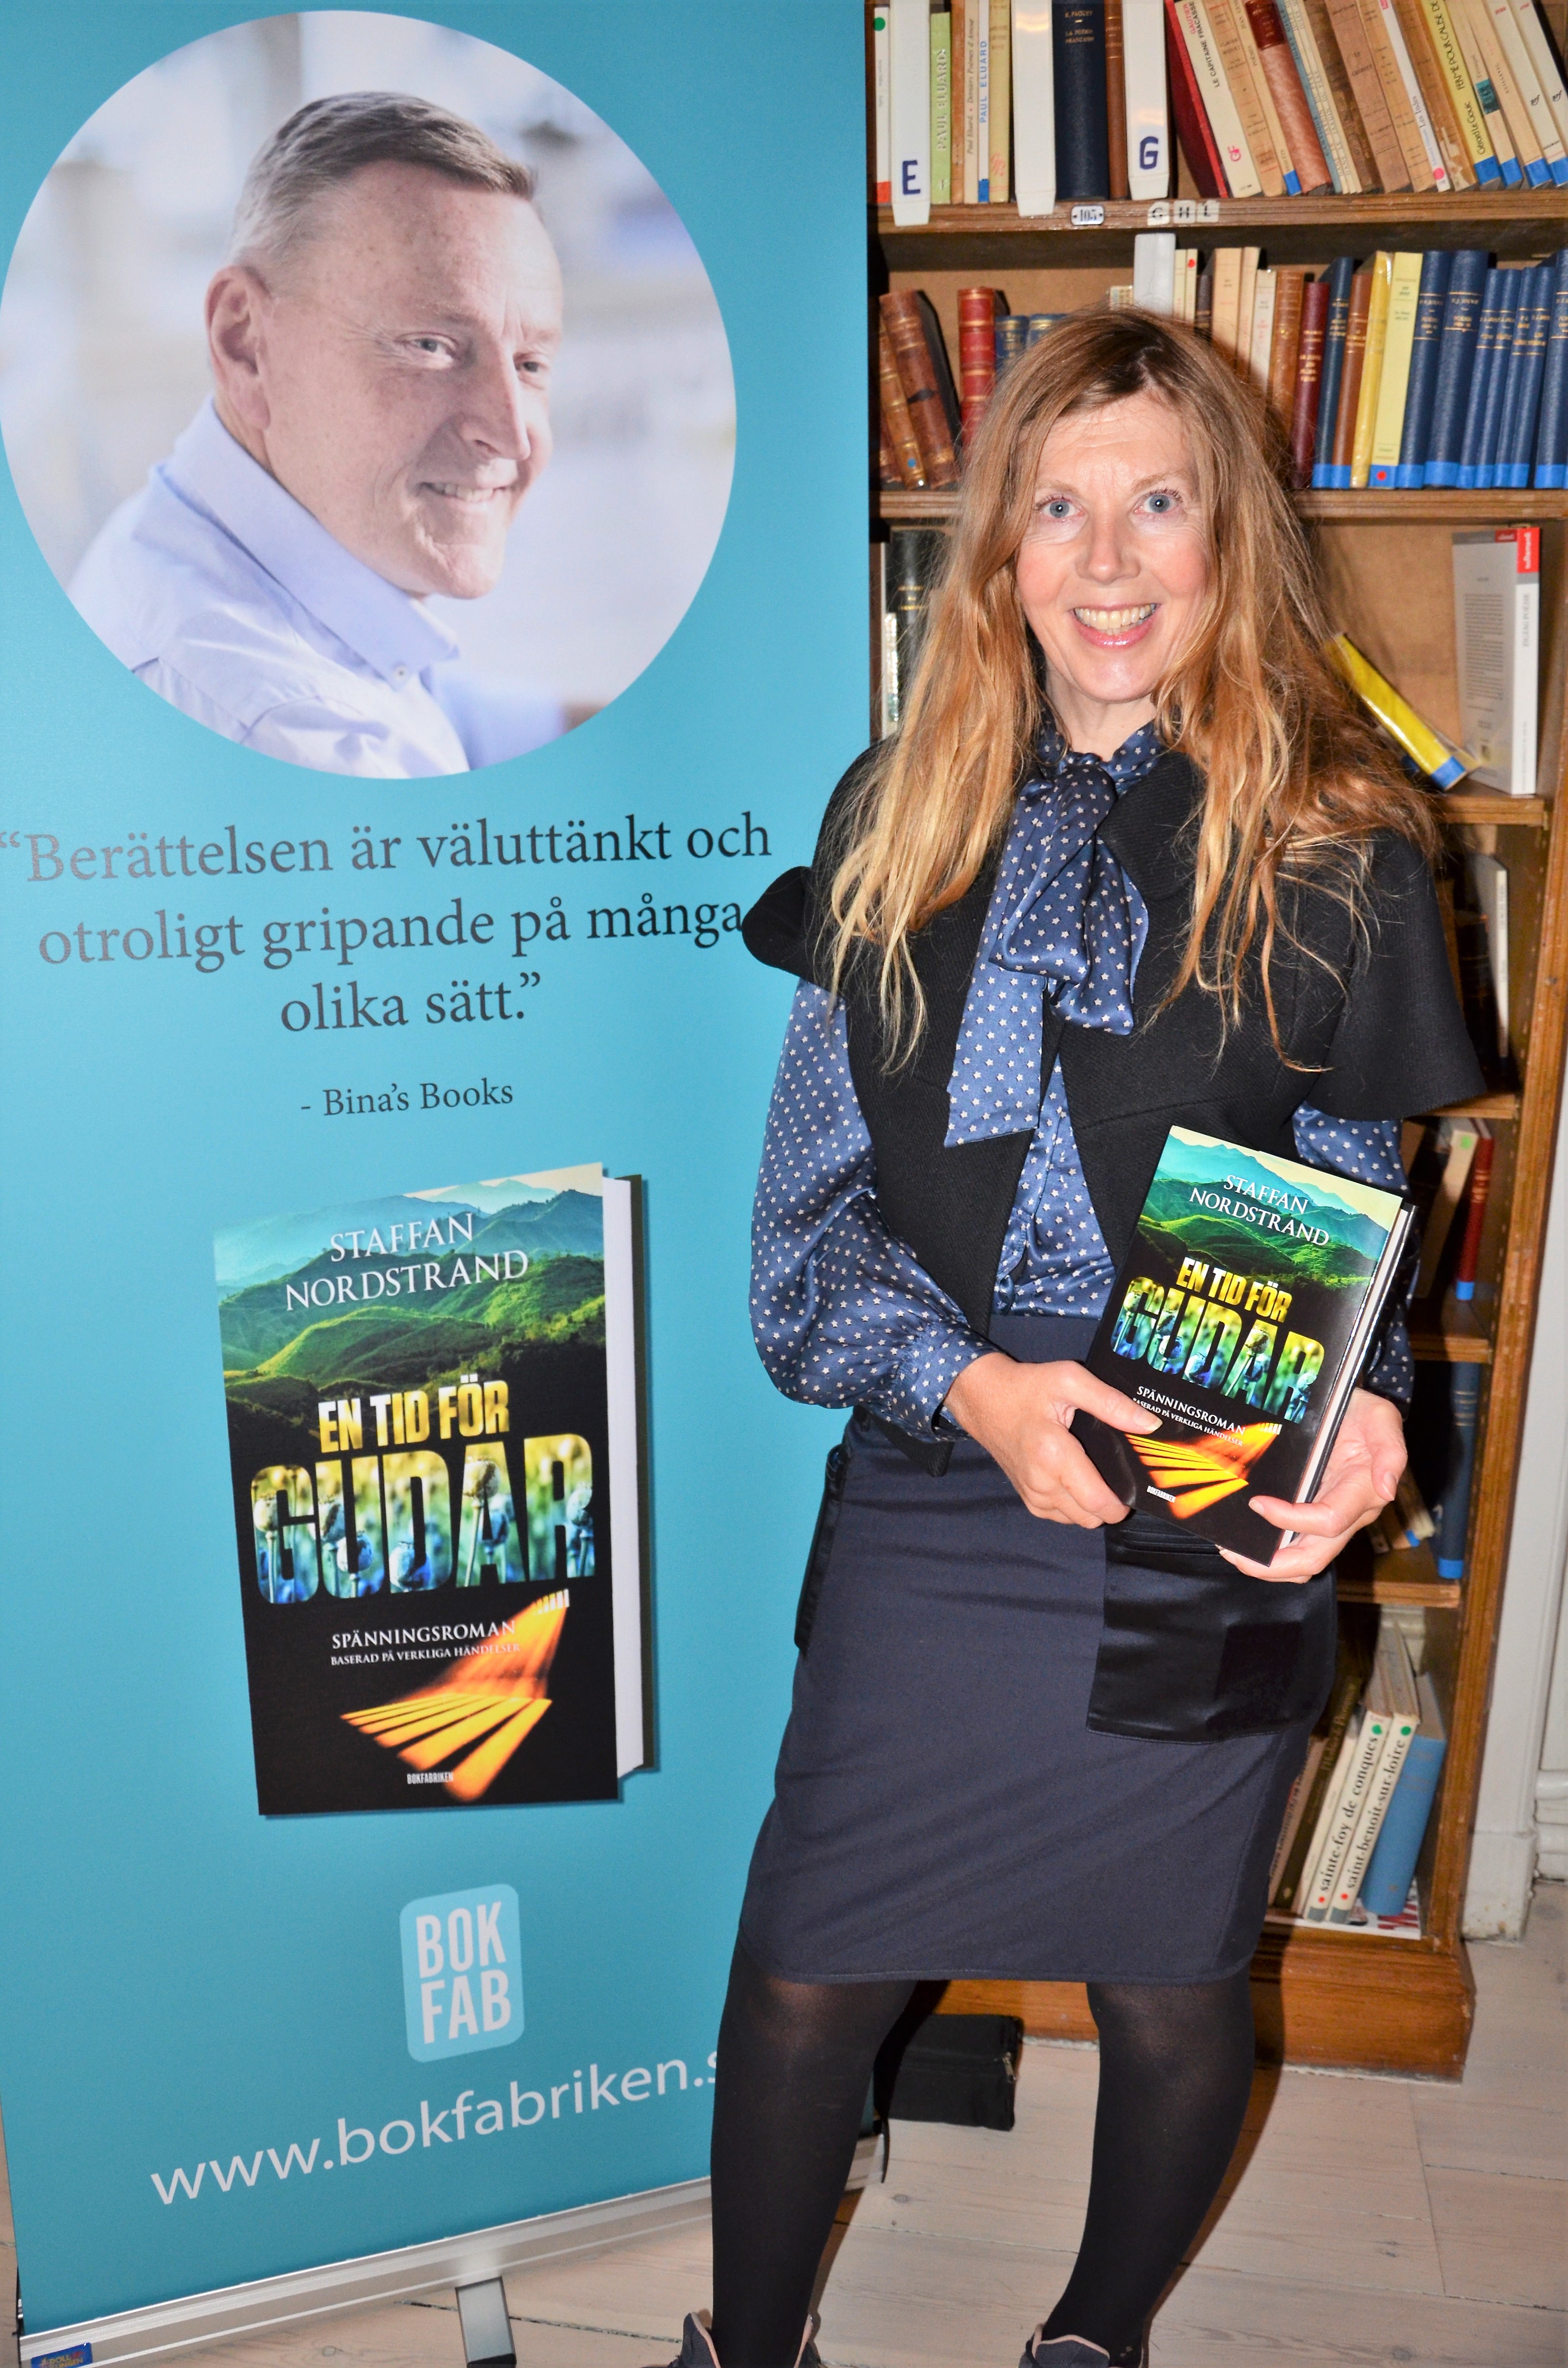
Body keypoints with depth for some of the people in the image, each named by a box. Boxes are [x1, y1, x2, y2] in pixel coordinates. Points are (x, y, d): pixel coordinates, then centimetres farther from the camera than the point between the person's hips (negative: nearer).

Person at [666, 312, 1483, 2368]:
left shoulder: (1338, 847, -4)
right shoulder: (898, 816, 2)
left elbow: (1357, 1200, 4)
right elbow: (809, 1193, 0)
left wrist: (1357, 1396, -16)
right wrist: (968, 1380, -16)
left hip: (1216, 1532, -1)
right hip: (927, 1505, 1)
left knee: (1173, 1987, 18)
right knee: (809, 1967, 10)